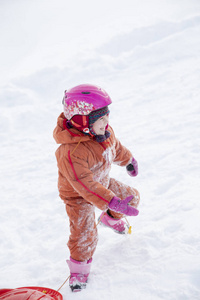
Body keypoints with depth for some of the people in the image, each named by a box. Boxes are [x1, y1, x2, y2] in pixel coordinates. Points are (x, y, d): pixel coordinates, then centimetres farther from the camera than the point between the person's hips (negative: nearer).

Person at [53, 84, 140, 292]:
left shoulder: (104, 131, -16)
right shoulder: (71, 153, -43)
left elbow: (115, 147, 8)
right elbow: (85, 185, -44)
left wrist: (128, 160, 26)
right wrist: (113, 202, -49)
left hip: (103, 182, 7)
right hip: (78, 196, -7)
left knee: (132, 196, 16)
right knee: (84, 234, -14)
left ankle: (112, 219, 46)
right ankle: (79, 267, 15)